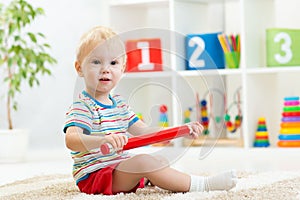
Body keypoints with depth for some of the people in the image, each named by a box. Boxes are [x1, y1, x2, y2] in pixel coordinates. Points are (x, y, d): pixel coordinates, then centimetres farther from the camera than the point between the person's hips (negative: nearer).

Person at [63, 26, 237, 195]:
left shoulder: (118, 104, 15)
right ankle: (202, 185, -24)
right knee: (144, 161, -25)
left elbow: (144, 132, 16)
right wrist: (102, 140, -51)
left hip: (120, 171, 10)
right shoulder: (82, 107, -13)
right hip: (94, 175, -10)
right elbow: (71, 139, -31)